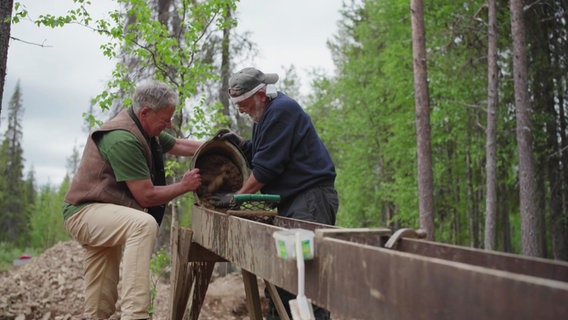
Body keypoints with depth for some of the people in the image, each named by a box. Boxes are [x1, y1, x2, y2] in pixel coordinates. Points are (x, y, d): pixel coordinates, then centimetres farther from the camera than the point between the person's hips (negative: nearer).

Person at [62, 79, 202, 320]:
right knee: (144, 224, -37)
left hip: (105, 214, 11)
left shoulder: (145, 131, 7)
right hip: (85, 212, -10)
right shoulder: (123, 139, -23)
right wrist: (184, 186, -10)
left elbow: (181, 146, 19)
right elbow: (146, 195, -22)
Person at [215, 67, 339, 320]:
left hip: (311, 197, -10)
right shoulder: (265, 115, 17)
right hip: (290, 201, 10)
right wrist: (241, 144, 6)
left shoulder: (282, 110, -14)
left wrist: (238, 197, -7)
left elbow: (267, 166, -16)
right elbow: (259, 158, 24)